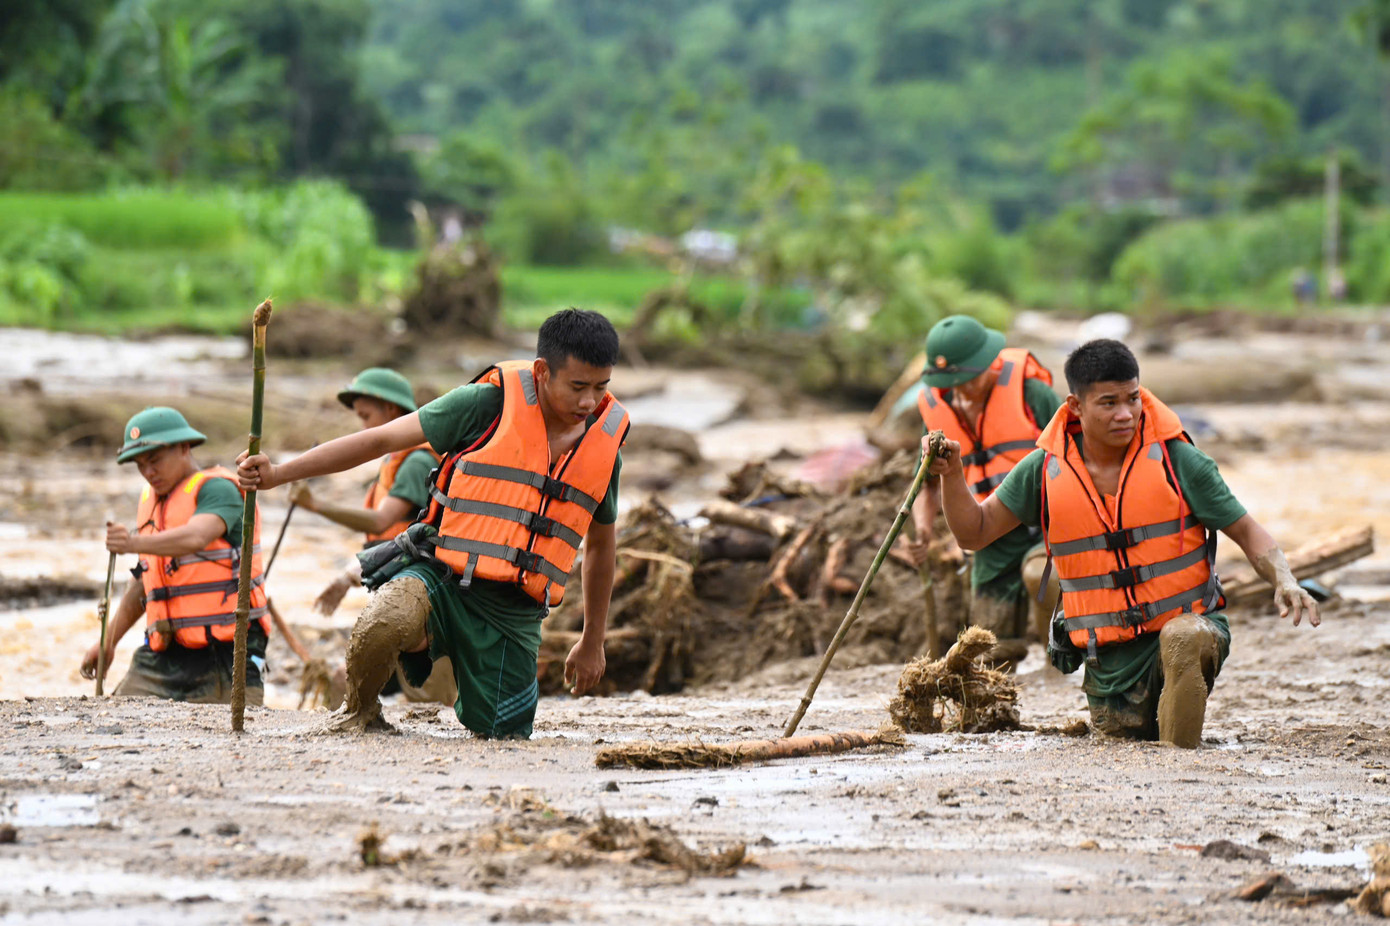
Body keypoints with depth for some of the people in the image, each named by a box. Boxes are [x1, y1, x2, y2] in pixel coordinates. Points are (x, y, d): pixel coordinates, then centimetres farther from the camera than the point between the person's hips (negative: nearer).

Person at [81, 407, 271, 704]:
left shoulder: (216, 488, -7)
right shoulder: (150, 499, 18)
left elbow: (196, 538, -29)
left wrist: (135, 543, -44)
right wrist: (108, 642, 25)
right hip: (164, 655, 7)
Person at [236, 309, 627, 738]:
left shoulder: (604, 444, 4)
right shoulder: (490, 403, -8)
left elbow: (601, 544, 21)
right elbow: (381, 440, -5)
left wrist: (592, 642, 28)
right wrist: (278, 474, -10)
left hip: (514, 614, 4)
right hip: (445, 580, -4)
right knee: (384, 620, -36)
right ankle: (359, 711, -4)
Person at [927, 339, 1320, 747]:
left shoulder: (1175, 460, -7)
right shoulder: (1046, 469, -1)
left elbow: (1247, 533, -2)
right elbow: (974, 532, 7)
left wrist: (1284, 582, -20)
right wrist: (952, 475, -11)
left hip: (1189, 620, -3)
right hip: (1111, 657, 4)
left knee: (1183, 638, -36)